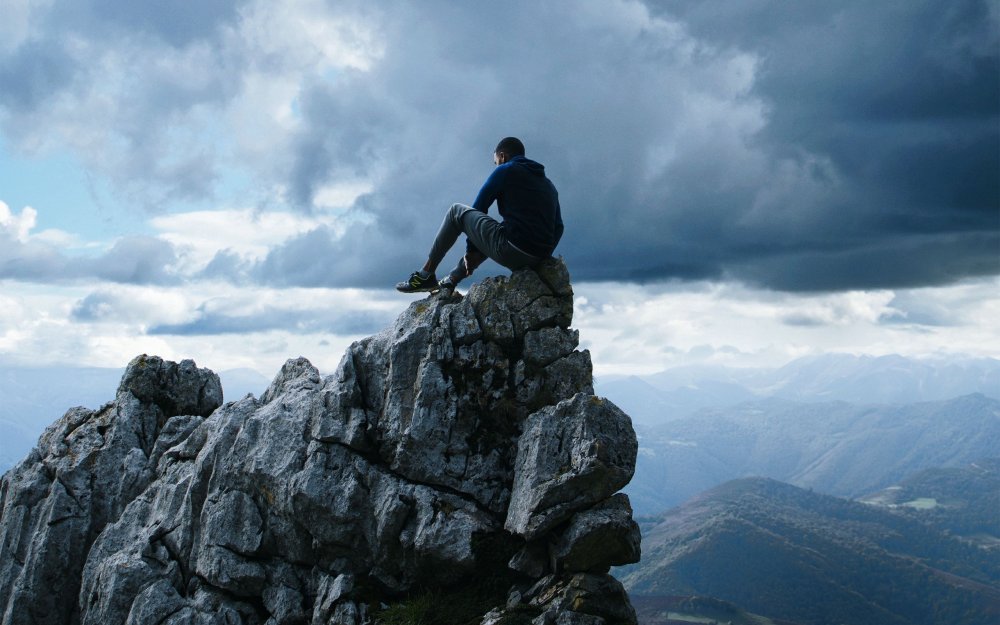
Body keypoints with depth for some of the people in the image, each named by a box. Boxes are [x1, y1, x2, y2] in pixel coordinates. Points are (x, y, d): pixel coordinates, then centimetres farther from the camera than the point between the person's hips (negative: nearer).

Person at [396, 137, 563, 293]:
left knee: (457, 211, 12)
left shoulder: (505, 170, 7)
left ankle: (426, 275, 13)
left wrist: (470, 250, 18)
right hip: (538, 260, 7)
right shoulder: (548, 184, 24)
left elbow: (477, 209, 9)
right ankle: (450, 282, 37)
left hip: (510, 250, -7)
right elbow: (558, 227, 19)